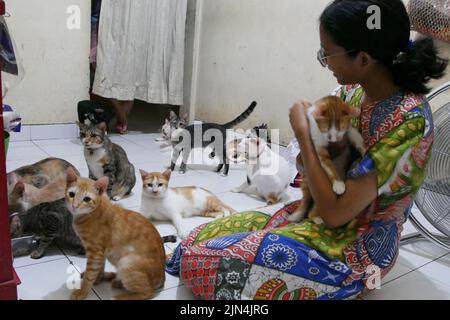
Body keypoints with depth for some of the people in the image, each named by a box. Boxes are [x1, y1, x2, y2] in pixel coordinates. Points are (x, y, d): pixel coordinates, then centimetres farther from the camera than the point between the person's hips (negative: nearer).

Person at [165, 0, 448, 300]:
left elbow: (335, 213, -27)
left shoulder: (409, 121, -28)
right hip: (317, 213, 7)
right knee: (198, 240, -2)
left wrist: (303, 132, -22)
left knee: (205, 260, -14)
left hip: (357, 247, -7)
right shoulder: (356, 91, -3)